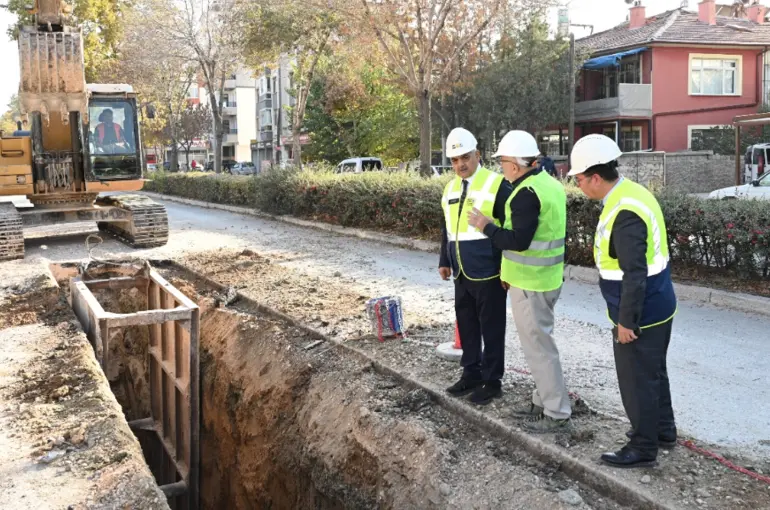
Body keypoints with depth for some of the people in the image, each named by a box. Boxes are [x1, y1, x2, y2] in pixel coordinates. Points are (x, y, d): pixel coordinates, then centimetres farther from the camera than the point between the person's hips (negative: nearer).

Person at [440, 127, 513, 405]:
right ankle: (471, 373, 31)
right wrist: (444, 261, 19)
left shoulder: (497, 184, -11)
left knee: (491, 329, 5)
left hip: (488, 273, -7)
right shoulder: (450, 188, 11)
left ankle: (492, 381, 17)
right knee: (466, 325, 16)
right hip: (462, 274, 7)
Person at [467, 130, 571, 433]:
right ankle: (544, 401, 31)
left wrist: (486, 227, -13)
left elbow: (518, 241, -26)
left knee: (537, 346, -1)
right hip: (548, 277, 10)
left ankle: (557, 413, 8)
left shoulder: (527, 193, -21)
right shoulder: (550, 184, 10)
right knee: (540, 341, 19)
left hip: (530, 283, -10)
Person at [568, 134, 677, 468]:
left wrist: (626, 320, -18)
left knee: (637, 381, 6)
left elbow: (634, 274, -27)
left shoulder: (624, 213, -27)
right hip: (656, 306, 10)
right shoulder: (631, 192, 5)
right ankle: (663, 430, 41)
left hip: (641, 315, -10)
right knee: (653, 373, 24)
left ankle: (643, 448, 21)